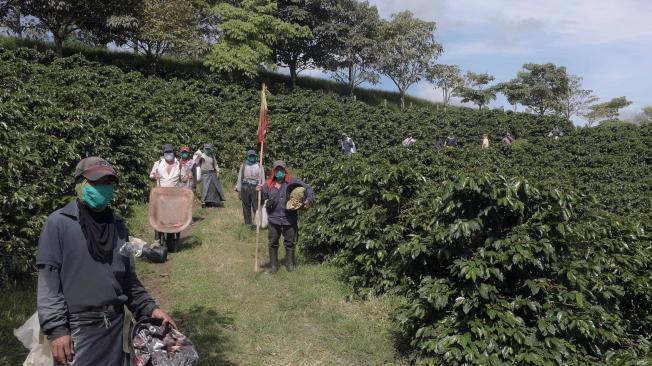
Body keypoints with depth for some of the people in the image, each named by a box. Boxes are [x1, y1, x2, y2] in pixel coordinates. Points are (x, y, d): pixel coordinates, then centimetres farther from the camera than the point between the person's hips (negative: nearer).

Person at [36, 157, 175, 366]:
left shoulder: (117, 225, 10)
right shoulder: (59, 223, -7)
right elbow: (48, 280, -10)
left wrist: (149, 308, 5)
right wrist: (56, 329, -15)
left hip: (115, 325, 5)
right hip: (77, 328, -5)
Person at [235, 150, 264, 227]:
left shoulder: (259, 166, 5)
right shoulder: (243, 166, 7)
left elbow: (262, 178, 4)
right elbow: (239, 178, 8)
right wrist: (239, 191, 4)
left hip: (255, 188, -2)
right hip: (245, 188, 2)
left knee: (256, 206, -4)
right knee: (246, 206, 7)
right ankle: (248, 222, 17)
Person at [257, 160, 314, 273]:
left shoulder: (293, 182, -5)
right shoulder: (268, 185, -1)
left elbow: (308, 188, -2)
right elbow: (262, 198, -2)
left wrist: (309, 200, -17)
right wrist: (259, 191, -21)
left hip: (289, 218, -1)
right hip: (274, 218, 1)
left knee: (290, 242, 12)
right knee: (273, 242, 10)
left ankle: (290, 263, 30)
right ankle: (273, 264, 25)